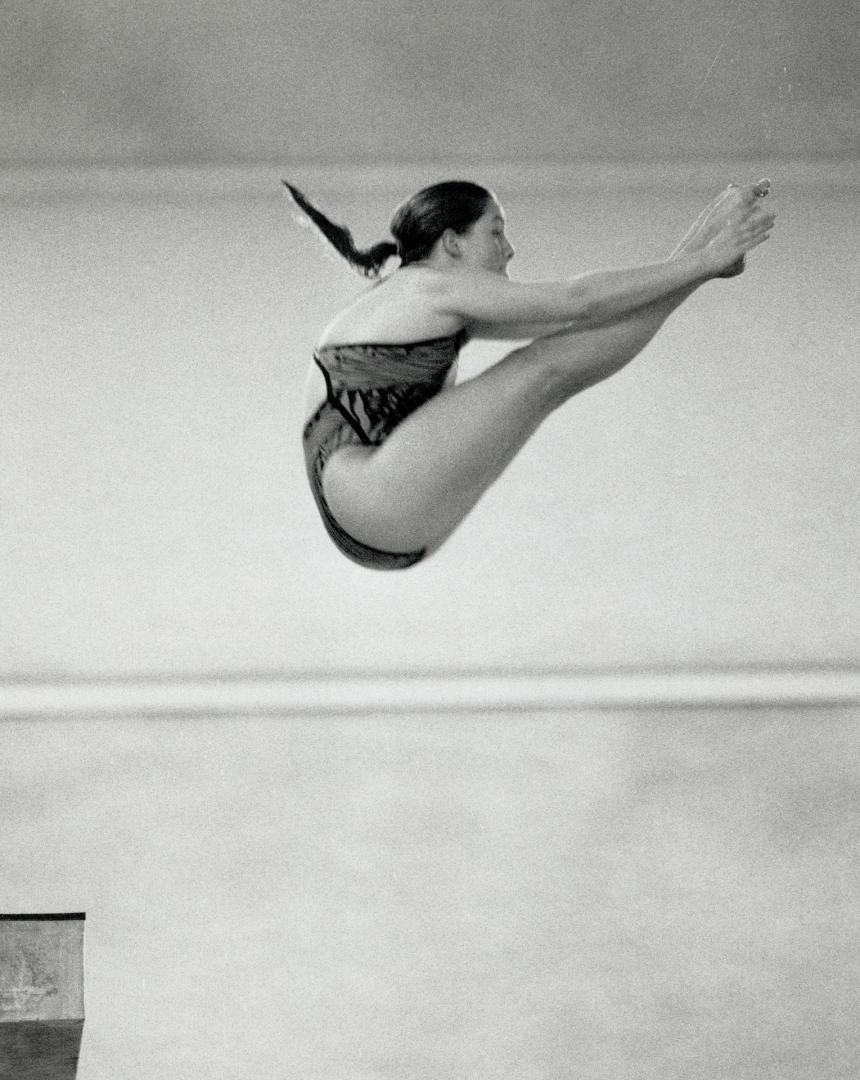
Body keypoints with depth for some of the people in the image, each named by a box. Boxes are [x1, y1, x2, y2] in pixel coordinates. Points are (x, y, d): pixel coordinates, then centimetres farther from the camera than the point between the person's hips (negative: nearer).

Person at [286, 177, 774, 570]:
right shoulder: (432, 286, -4)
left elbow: (563, 317, 27)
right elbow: (577, 302, -7)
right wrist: (698, 263, -2)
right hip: (367, 497, -10)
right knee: (541, 371, -13)